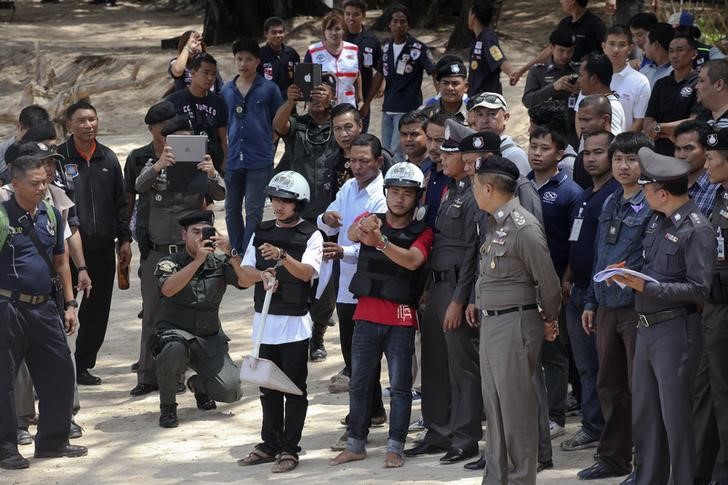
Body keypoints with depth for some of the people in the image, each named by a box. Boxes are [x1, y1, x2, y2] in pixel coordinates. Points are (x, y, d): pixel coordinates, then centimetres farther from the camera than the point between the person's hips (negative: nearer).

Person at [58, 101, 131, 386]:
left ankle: (83, 366, 18)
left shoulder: (108, 159, 11)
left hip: (102, 248, 5)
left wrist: (124, 239, 10)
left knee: (97, 311, 7)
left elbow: (120, 202, 15)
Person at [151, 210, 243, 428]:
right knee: (175, 349, -40)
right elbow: (168, 289, -26)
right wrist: (198, 261, -30)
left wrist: (231, 253, -27)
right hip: (173, 331, -3)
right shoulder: (170, 263, -4)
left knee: (231, 391, -13)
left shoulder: (219, 263, 4)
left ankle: (199, 385, 25)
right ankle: (167, 406, -13)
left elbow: (245, 281, -14)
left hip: (209, 337, 3)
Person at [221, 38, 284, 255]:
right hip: (232, 159, 4)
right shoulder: (227, 90, 8)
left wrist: (268, 143, -2)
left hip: (259, 159, -4)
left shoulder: (268, 88, -2)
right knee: (232, 210, 12)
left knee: (253, 211, -3)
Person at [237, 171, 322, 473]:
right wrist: (262, 275, -16)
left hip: (295, 323, -5)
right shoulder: (262, 232, 10)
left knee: (294, 388, -1)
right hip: (265, 320, 5)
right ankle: (270, 444, 19)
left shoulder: (310, 236, -5)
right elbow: (245, 273, 5)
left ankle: (289, 449, 2)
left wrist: (282, 256, -34)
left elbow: (307, 272, -19)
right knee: (268, 387, 11)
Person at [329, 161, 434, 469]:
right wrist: (363, 227, -42)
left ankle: (395, 448, 7)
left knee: (400, 386, 1)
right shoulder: (370, 220, 6)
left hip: (401, 319, -2)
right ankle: (355, 445, 15)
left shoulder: (422, 233, 0)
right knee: (359, 383, 7)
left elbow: (412, 259, -20)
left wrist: (381, 241, -37)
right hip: (366, 314, 2)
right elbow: (352, 233, -17)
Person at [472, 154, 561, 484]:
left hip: (516, 324, -9)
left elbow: (547, 281, -13)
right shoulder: (494, 223, 11)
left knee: (516, 406, -3)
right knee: (494, 406, 14)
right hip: (490, 322, 9)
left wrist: (549, 321, -1)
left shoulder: (523, 227, -18)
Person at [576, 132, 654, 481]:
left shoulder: (652, 205, -10)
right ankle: (613, 458, 24)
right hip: (607, 308, 7)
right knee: (610, 387, 14)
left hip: (638, 308, -7)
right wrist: (591, 302, 16)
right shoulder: (610, 204, 13)